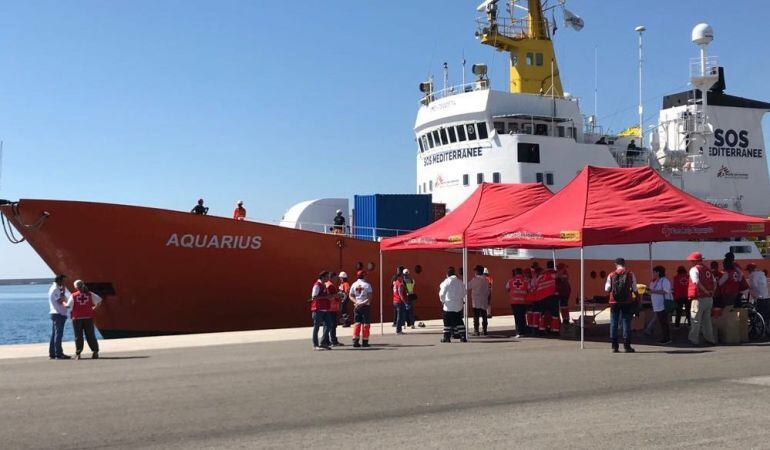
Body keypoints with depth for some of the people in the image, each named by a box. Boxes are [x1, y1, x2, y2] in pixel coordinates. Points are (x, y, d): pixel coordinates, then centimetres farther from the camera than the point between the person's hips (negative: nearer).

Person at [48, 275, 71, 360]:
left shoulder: (55, 288, 19)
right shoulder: (55, 289, -13)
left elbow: (63, 300, 20)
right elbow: (60, 301, -21)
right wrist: (63, 291, -12)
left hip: (55, 314, 11)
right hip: (58, 314, -11)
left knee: (54, 334, 11)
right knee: (58, 334, -10)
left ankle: (52, 353, 14)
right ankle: (58, 354, -11)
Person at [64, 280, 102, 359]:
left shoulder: (73, 295, -6)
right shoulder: (90, 294, 1)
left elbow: (68, 306, -9)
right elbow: (99, 300, 2)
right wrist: (94, 307, 12)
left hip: (77, 318, -2)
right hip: (88, 318, 2)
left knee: (78, 336, 6)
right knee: (90, 335, 6)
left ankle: (78, 354, 7)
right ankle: (95, 352, 3)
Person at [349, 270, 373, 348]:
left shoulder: (354, 285, 6)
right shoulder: (367, 285, -6)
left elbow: (351, 296, 2)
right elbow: (370, 297, -13)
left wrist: (356, 301, -7)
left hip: (357, 306, 4)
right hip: (366, 306, -4)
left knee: (357, 324, 9)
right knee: (366, 324, 3)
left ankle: (355, 341, 3)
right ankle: (365, 341, 4)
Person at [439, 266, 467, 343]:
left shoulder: (446, 282, -10)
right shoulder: (460, 282, 5)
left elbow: (442, 293, -9)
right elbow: (464, 293, 11)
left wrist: (442, 301, 7)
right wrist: (462, 300, 24)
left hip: (448, 305, -5)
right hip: (459, 305, 5)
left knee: (447, 322, 3)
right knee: (459, 321, 10)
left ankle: (447, 337, 3)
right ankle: (463, 337, 7)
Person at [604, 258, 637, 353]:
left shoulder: (611, 275, -2)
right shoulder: (630, 274, -2)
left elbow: (607, 289, 0)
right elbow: (634, 289, -3)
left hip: (614, 302, 1)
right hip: (627, 302, -1)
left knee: (613, 323, 7)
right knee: (626, 323, 4)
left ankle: (614, 346, 6)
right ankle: (626, 346, 3)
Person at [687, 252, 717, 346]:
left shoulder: (694, 269, -8)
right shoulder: (707, 269, 14)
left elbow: (697, 283, -21)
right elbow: (714, 283, 12)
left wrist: (706, 291, -13)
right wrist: (711, 292, 9)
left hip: (699, 298, -7)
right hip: (710, 299, 7)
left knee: (696, 320, 0)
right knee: (707, 319, 17)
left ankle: (694, 339, 2)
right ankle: (710, 338, 20)